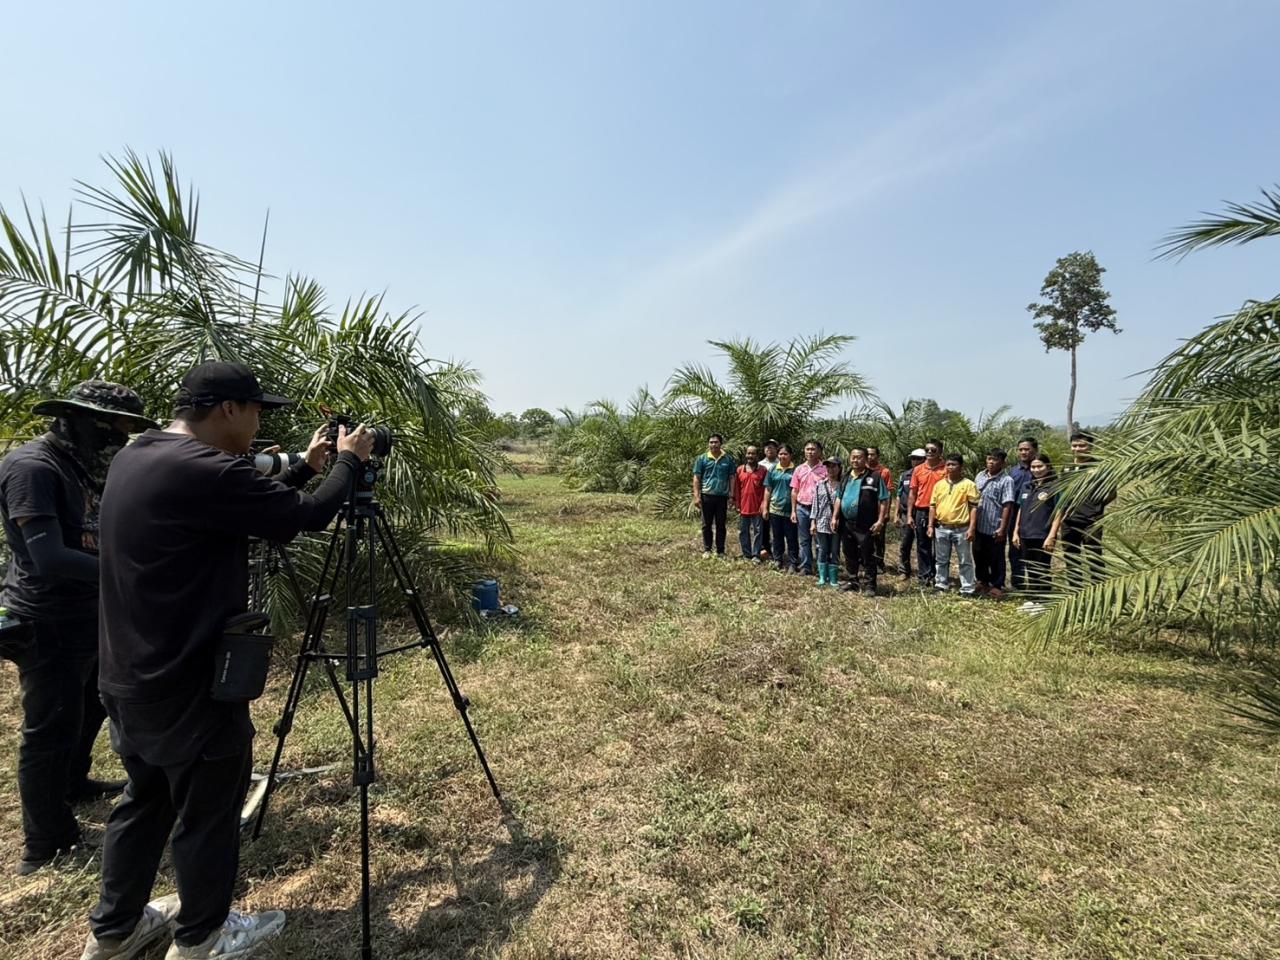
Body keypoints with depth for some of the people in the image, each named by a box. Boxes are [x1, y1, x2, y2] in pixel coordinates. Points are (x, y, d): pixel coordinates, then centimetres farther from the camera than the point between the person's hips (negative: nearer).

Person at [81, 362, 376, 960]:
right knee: (206, 816, 12)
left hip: (129, 680, 10)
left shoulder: (135, 458, 6)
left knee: (146, 800, 26)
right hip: (187, 687, -9)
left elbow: (258, 509, 13)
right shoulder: (206, 471, -26)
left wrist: (306, 466, 14)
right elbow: (306, 516, -17)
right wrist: (348, 461, -2)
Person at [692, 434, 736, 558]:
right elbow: (696, 478, 1)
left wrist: (732, 495, -1)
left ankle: (720, 551, 16)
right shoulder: (702, 459, 2)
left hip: (722, 496, 1)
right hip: (707, 496, 0)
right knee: (707, 525, 6)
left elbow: (732, 477, 6)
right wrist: (696, 496, -6)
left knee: (720, 525, 8)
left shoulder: (728, 459, 4)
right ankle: (707, 550, 15)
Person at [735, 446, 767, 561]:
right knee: (743, 532, 8)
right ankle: (746, 554, 18)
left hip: (757, 507, -3)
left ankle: (756, 555, 9)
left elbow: (766, 489, -2)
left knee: (757, 531, 2)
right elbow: (736, 489, 7)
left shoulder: (763, 470, -2)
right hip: (743, 507, 3)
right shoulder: (740, 470, 6)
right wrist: (737, 504, 3)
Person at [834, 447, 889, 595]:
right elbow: (839, 499, 17)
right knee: (850, 555, 15)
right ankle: (852, 582, 27)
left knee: (868, 556, 0)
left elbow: (884, 500, -7)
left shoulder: (875, 476, -6)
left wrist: (880, 521, -13)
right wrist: (835, 518, 12)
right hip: (846, 524, 6)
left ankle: (870, 585, 8)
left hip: (865, 526, -6)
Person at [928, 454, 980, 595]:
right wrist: (931, 526, 5)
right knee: (942, 560, 14)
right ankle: (941, 584, 25)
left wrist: (972, 528, -12)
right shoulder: (939, 484, 7)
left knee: (965, 561, 5)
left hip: (961, 529, -4)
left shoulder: (968, 484, -4)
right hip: (941, 528, 4)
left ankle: (967, 589, 12)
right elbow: (933, 506, 10)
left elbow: (974, 507, -6)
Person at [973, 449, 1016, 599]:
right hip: (979, 526, 6)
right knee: (979, 556, 17)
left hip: (995, 528, -6)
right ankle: (982, 582, 34)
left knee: (996, 559, 7)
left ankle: (997, 586, 21)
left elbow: (1007, 506, -15)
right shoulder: (980, 476, 7)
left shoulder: (1006, 480, -11)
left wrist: (1002, 528, -18)